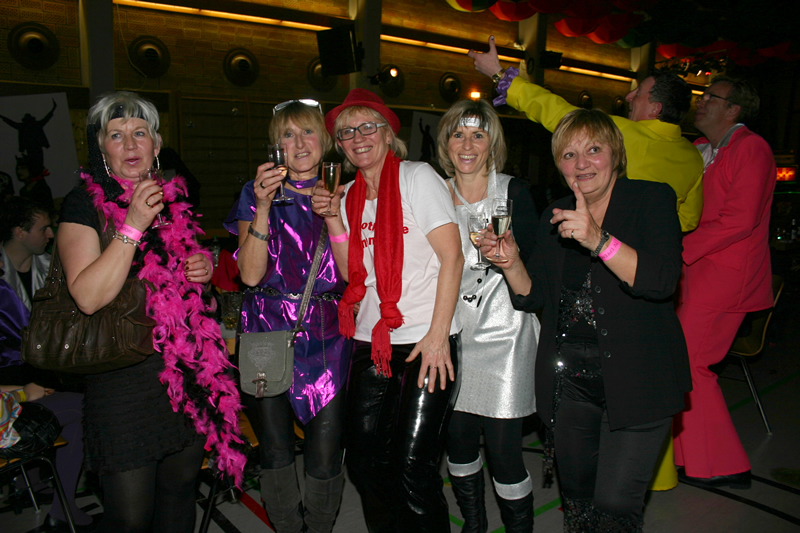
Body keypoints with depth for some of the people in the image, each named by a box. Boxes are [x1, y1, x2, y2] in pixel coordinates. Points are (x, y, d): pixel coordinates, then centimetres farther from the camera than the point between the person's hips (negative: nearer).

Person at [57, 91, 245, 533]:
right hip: (125, 377, -5)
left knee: (180, 489, 18)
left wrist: (206, 269, 3)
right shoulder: (84, 203, -5)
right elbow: (88, 296, -18)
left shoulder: (174, 199, 11)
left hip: (192, 373, 5)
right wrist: (133, 226, -23)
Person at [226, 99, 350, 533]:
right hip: (269, 330, 0)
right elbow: (250, 273, -6)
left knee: (325, 455, 1)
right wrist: (264, 207, -16)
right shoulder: (256, 193, 5)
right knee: (275, 449, 8)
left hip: (327, 334, 0)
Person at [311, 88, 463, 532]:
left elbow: (452, 257, -9)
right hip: (371, 342, 6)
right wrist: (332, 217, 0)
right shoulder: (349, 195, 13)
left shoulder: (417, 177, -3)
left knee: (414, 467, -4)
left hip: (426, 342, -5)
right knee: (364, 462, 9)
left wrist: (438, 335, -14)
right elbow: (351, 271, 10)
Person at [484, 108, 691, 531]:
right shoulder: (555, 218, 9)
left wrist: (599, 240, -35)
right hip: (572, 381, 5)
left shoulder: (652, 200, -5)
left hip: (636, 381, -4)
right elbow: (534, 296, 9)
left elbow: (661, 280, -21)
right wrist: (510, 263, -11)